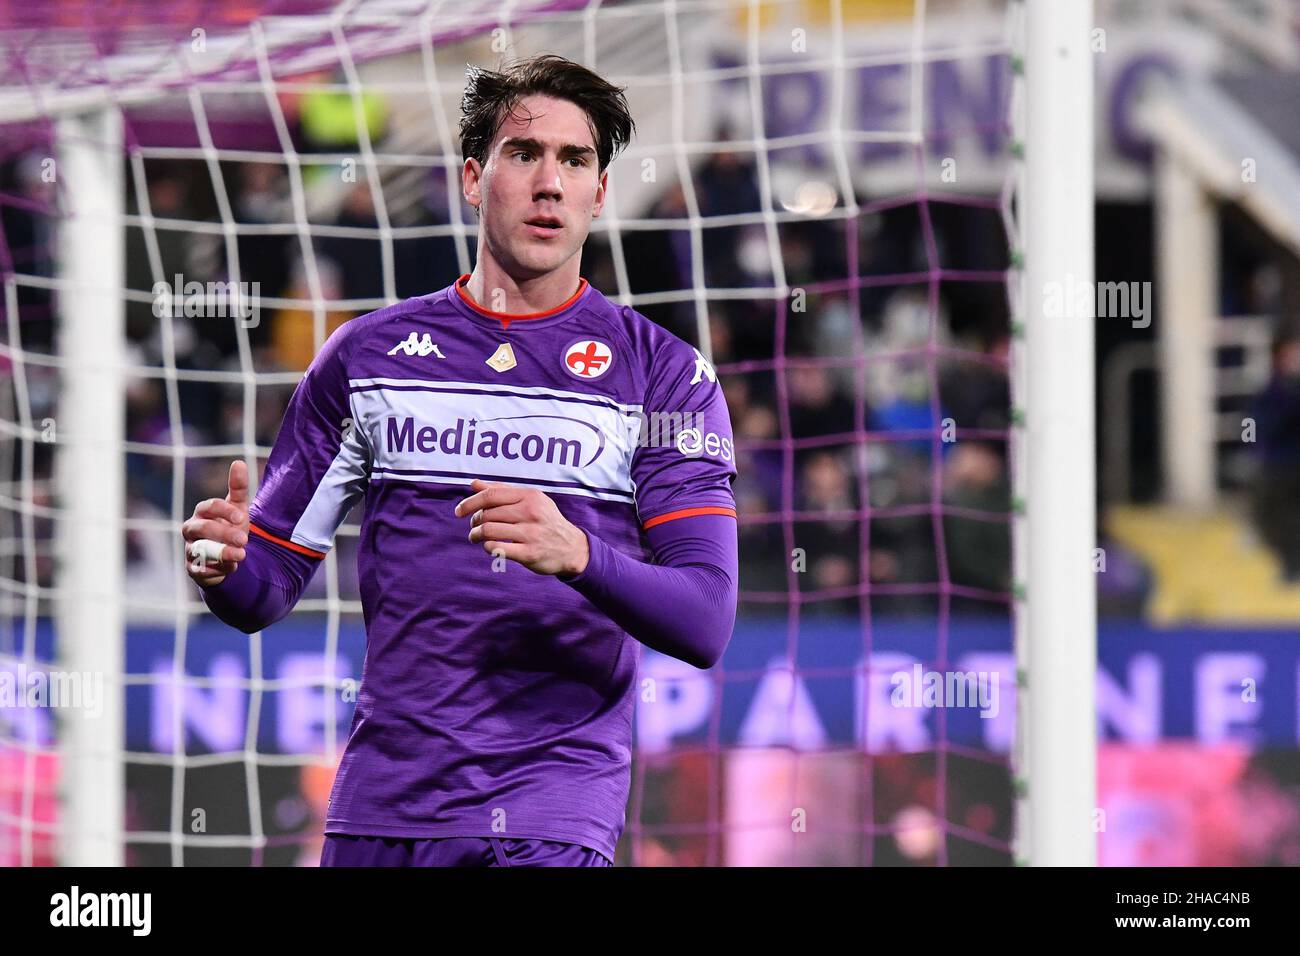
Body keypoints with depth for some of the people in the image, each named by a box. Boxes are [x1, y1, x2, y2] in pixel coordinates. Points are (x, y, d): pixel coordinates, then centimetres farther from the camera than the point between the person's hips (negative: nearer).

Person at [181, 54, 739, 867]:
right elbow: (267, 591, 11)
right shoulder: (365, 355, 11)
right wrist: (226, 564, -13)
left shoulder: (663, 372, 4)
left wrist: (579, 555, -24)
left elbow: (706, 624, -5)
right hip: (380, 806, 2)